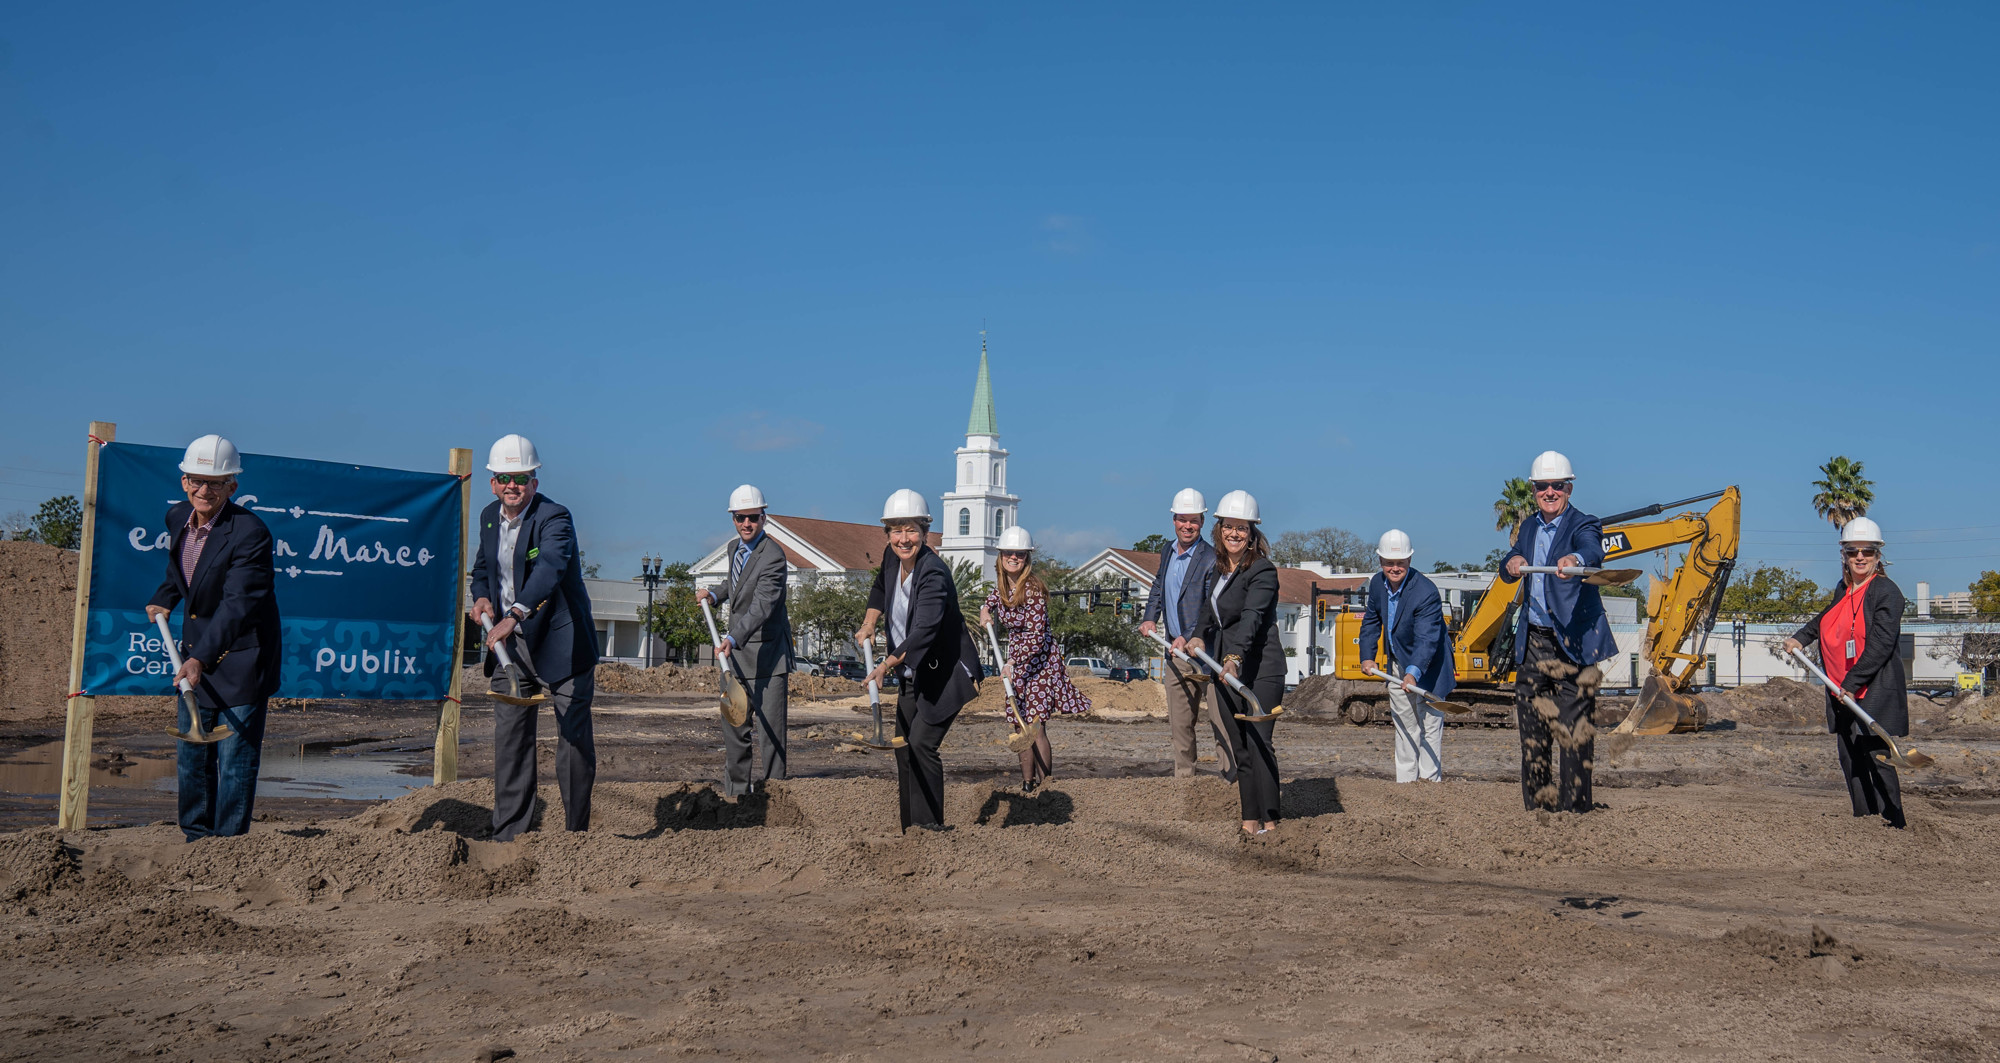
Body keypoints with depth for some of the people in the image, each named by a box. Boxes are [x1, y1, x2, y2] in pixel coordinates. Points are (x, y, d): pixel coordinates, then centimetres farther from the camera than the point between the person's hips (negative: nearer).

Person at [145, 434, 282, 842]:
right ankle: (196, 840, 31)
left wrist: (201, 657, -37)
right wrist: (163, 599, 11)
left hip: (240, 659, -8)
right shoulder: (178, 517, 1)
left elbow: (237, 605, -30)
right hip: (195, 655, 8)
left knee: (236, 759, -2)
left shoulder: (250, 533, -23)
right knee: (191, 758, 16)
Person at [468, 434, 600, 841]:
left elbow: (549, 568, -36)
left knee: (574, 736, -2)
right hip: (510, 641, 6)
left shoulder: (554, 518, -17)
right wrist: (481, 597, 0)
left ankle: (577, 833, 10)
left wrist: (513, 616, -50)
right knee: (509, 736, 6)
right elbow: (482, 567, 23)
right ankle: (508, 835, 14)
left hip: (560, 643, -6)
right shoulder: (489, 516, 6)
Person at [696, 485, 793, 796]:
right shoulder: (735, 548, 9)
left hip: (767, 653, -8)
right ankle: (736, 791, 25)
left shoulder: (773, 555, -18)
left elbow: (763, 605, -30)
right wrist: (714, 593, 16)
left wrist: (733, 639, -41)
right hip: (735, 654, 8)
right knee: (733, 726, 13)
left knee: (771, 728, -6)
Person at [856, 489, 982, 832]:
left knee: (922, 744, -15)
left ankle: (930, 824, -4)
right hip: (911, 675, 9)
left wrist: (885, 665, -44)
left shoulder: (934, 573, -27)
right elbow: (880, 587, 22)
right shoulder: (892, 557, -3)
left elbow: (923, 632, -37)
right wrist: (868, 623, 9)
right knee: (903, 745, 12)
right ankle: (909, 825, 24)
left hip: (943, 675, -9)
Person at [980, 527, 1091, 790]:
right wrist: (985, 610, 6)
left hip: (1040, 659, -7)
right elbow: (991, 599, 29)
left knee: (1035, 725, -13)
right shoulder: (1002, 584, 3)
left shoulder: (1033, 588, -20)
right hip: (1016, 659, 7)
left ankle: (1046, 786, -7)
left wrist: (1012, 663, -31)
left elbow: (1037, 636, -25)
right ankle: (1027, 784, 19)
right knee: (1022, 725, 10)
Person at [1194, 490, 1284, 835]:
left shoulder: (1263, 570, -13)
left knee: (1259, 744, -11)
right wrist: (1198, 636, 24)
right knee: (1239, 748, 7)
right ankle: (1250, 819, 10)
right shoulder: (1218, 569, 11)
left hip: (1261, 669, -7)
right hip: (1226, 667, 8)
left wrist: (1236, 656, -40)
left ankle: (1270, 821, -6)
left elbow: (1252, 616, -28)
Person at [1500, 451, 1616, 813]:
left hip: (1573, 642, -6)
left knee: (1573, 730, -4)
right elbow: (1510, 566, 6)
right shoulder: (1529, 527, 14)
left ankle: (1574, 810, 3)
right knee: (1532, 727, 10)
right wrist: (1511, 563, -19)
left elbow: (1593, 551, -28)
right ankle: (1536, 807, 20)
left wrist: (1574, 559, -52)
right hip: (1533, 642, 6)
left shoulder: (1583, 524, -7)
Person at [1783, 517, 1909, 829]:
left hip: (1876, 694, -8)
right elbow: (1827, 618, 36)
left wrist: (1852, 682, -24)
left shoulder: (1887, 592, -11)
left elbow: (1881, 645, -19)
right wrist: (1800, 637, 25)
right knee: (1850, 762, 10)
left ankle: (1893, 830, -3)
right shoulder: (1844, 589, 13)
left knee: (1877, 760, -10)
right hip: (1843, 693, 8)